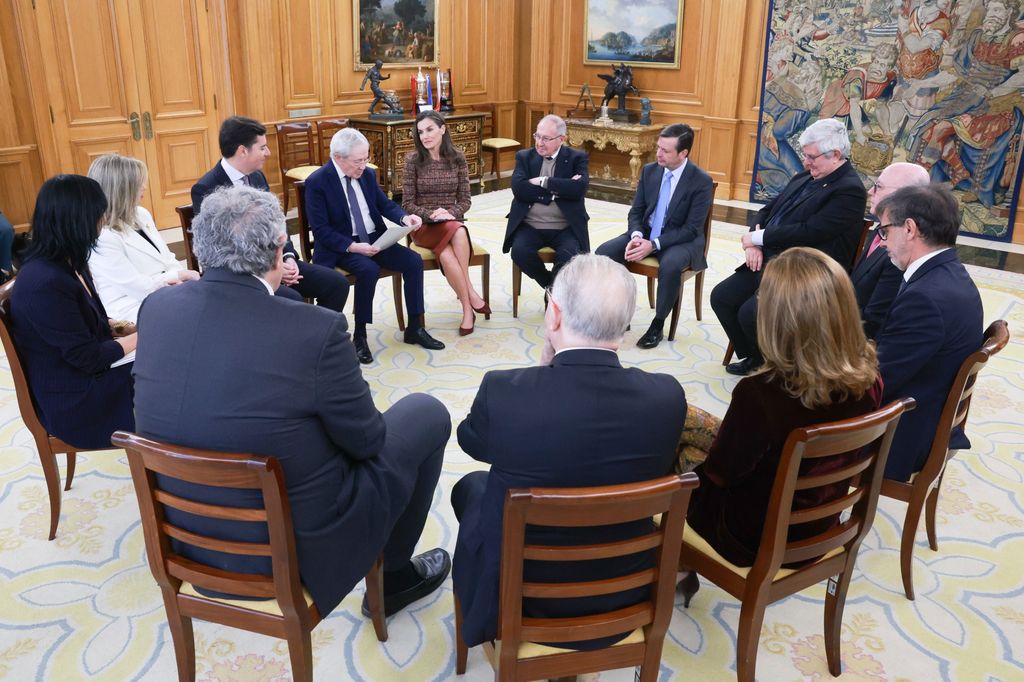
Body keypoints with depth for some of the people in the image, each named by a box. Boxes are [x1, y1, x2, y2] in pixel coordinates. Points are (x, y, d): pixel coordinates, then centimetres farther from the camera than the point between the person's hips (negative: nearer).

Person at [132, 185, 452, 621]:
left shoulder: (156, 307, -9)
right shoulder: (316, 330, -28)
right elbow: (366, 441, -14)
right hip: (296, 544, -6)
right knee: (428, 415, 12)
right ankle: (394, 576, 29)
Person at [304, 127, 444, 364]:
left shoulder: (367, 174, 5)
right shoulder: (317, 182, -13)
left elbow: (384, 204, 14)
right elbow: (321, 230, -16)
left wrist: (404, 217, -8)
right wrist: (352, 246, -28)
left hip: (374, 239, 6)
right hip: (341, 246, -6)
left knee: (413, 261, -14)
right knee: (369, 270, -34)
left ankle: (415, 328, -3)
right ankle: (359, 335, -17)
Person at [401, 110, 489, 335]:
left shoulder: (457, 158, 4)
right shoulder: (413, 160, -2)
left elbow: (465, 200, 4)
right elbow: (407, 204, -2)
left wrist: (449, 214, -15)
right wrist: (431, 215, -18)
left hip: (452, 223, 1)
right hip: (423, 225, -1)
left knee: (446, 254, -34)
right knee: (458, 232, -34)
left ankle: (467, 308, -22)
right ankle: (470, 295, -22)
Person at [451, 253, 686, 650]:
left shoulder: (502, 391, -29)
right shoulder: (668, 397, -21)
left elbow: (472, 442, -5)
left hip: (515, 591, -3)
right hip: (623, 587, 3)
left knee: (471, 486, 27)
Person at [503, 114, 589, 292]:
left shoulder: (577, 158, 6)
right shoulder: (524, 157, 10)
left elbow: (580, 188, -13)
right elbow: (519, 189, -7)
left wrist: (543, 182, -13)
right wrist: (557, 189, -12)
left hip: (565, 228, -1)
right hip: (530, 226, 2)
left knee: (569, 255, -30)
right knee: (519, 251, -27)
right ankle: (551, 286, 1)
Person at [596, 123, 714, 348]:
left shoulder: (702, 182, -14)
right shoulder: (649, 171, 1)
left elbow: (691, 229, -17)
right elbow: (635, 211, 5)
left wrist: (653, 245, -27)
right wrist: (636, 236, -18)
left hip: (681, 240, -5)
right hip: (645, 234, 5)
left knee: (669, 265, -39)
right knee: (603, 252, -18)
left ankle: (658, 325, -18)